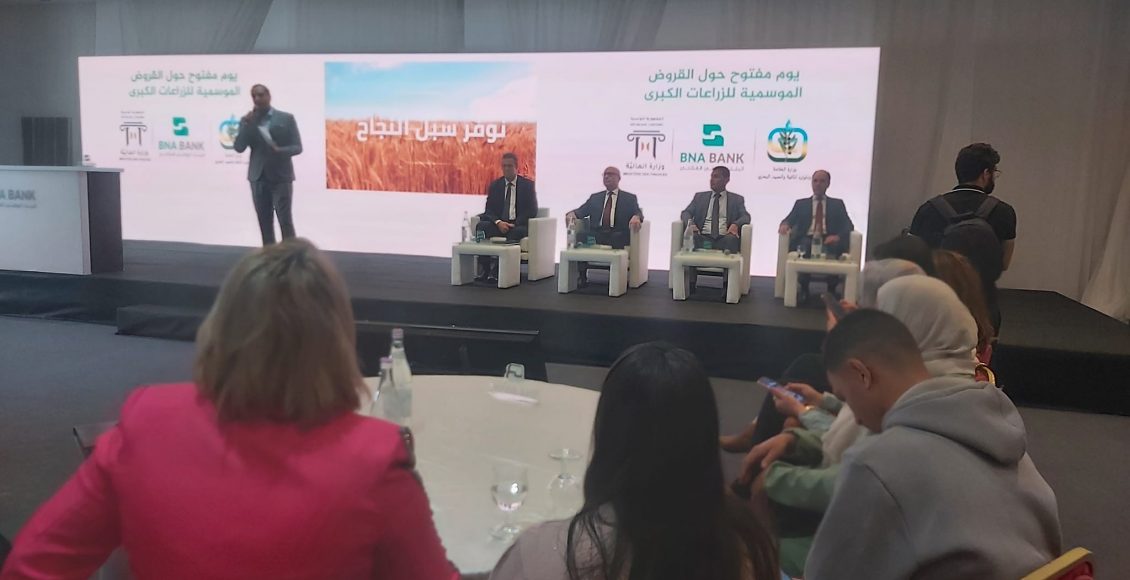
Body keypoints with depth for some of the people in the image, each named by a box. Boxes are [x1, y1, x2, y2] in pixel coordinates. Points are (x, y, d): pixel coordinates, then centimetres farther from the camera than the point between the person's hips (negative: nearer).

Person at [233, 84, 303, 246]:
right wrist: (247, 124, -11)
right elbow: (239, 147, -1)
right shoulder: (247, 120, 8)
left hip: (281, 177, -3)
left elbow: (297, 147, -1)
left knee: (285, 221, -5)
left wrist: (279, 151, -19)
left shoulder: (286, 118, 1)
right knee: (264, 223, 6)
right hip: (258, 177, 3)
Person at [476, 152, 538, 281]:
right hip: (499, 224, 3)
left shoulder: (527, 185, 5)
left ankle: (496, 270, -34)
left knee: (516, 232, -37)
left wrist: (514, 224, -16)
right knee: (481, 226, -27)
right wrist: (498, 222, -19)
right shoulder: (494, 185, 12)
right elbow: (489, 210, 4)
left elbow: (532, 210, -2)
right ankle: (484, 269, -30)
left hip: (518, 226, -2)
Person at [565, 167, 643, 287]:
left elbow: (638, 212, 1)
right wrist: (572, 214, -12)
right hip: (596, 234, 2)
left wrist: (636, 217, -25)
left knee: (618, 238, -37)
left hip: (617, 235, -2)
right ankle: (582, 274, -24)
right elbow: (582, 210, 13)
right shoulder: (595, 197, 24)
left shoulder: (629, 198, 17)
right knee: (580, 234, -28)